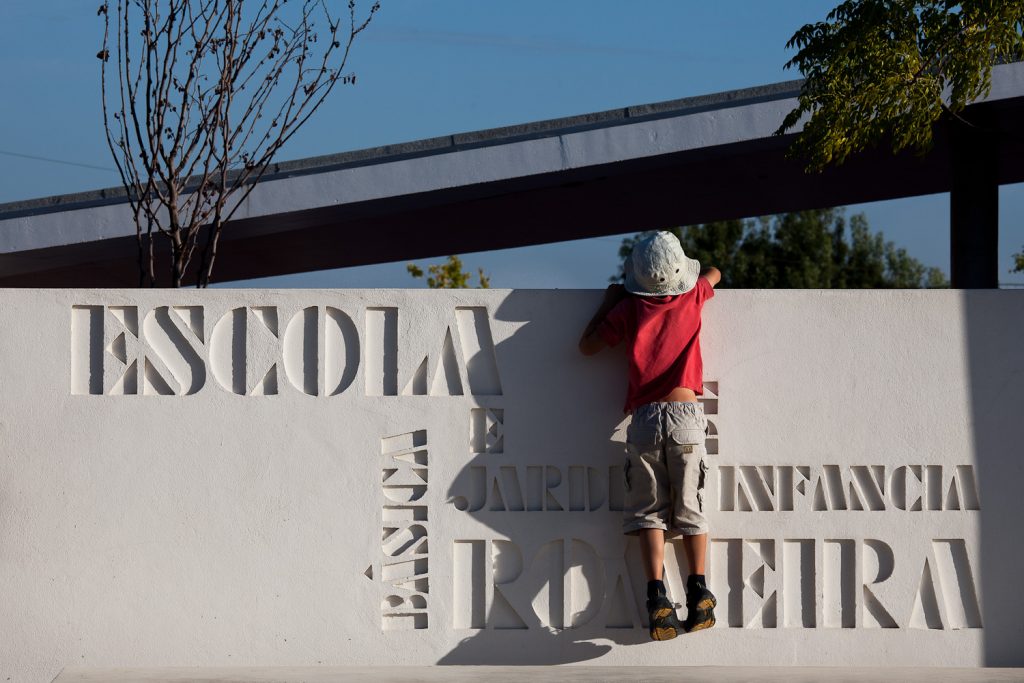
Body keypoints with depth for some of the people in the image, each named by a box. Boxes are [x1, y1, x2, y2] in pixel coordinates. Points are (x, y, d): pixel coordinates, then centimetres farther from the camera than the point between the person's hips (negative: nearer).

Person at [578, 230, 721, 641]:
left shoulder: (629, 308, 4)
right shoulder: (692, 299, 8)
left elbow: (588, 345, 14)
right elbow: (714, 273, 31)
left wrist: (611, 298, 23)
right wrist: (682, 280, 44)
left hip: (645, 418, -1)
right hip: (686, 415, 1)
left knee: (648, 512, 3)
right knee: (690, 509, 7)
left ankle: (657, 596, -13)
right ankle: (698, 593, -4)